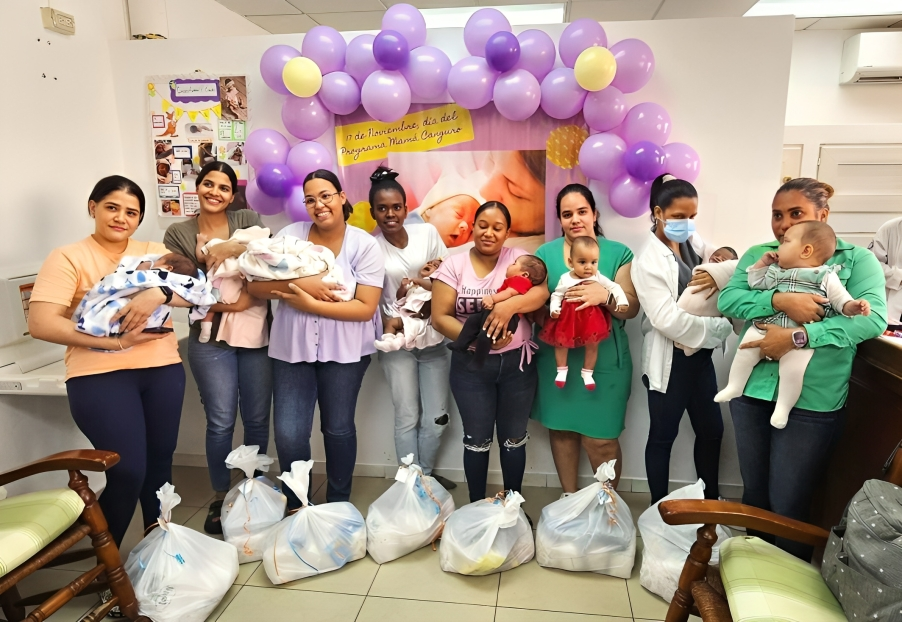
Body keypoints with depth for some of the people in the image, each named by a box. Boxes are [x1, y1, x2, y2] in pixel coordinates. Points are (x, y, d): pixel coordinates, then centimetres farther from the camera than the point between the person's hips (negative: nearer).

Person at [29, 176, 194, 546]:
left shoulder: (155, 252, 10)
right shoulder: (68, 257, -1)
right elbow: (40, 324, -12)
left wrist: (159, 293, -22)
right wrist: (115, 341, -18)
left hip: (163, 370, 4)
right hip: (100, 376, -4)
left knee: (160, 462, 13)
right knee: (128, 472, -7)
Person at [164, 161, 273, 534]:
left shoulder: (248, 220, 5)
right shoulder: (178, 234, 4)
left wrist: (237, 247, -25)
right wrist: (226, 303, -16)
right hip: (211, 339, -1)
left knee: (258, 419, 7)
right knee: (220, 422, 2)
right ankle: (221, 497, 21)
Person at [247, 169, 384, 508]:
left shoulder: (365, 244, -7)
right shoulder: (290, 235, 0)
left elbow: (366, 308, -13)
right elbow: (254, 284, -3)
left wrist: (310, 304, -18)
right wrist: (300, 283, -19)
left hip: (344, 351, -1)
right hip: (292, 349, 2)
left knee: (338, 429, 12)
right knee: (288, 434, 1)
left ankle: (338, 502, 34)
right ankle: (295, 505, 27)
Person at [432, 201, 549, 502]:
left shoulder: (519, 258, -1)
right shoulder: (454, 265, -3)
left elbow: (541, 292, -15)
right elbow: (440, 317, -8)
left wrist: (510, 305, -34)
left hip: (517, 362, 1)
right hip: (471, 365, -1)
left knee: (514, 438, 14)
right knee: (477, 439, 11)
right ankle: (476, 506, 31)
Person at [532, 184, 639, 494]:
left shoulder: (618, 253, 1)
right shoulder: (545, 253, 5)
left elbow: (631, 308, -4)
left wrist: (605, 296, -23)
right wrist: (551, 315, -18)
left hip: (604, 360, -2)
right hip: (556, 359, 2)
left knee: (601, 438, 0)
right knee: (561, 429, 13)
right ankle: (569, 496, 33)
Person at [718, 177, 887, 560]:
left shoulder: (856, 260, -1)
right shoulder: (758, 255, 8)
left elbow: (873, 317, -15)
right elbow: (727, 300, -6)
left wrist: (798, 337, -24)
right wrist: (779, 300, -23)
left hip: (812, 401, -3)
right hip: (752, 391, 4)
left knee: (788, 505, 6)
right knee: (754, 491, 18)